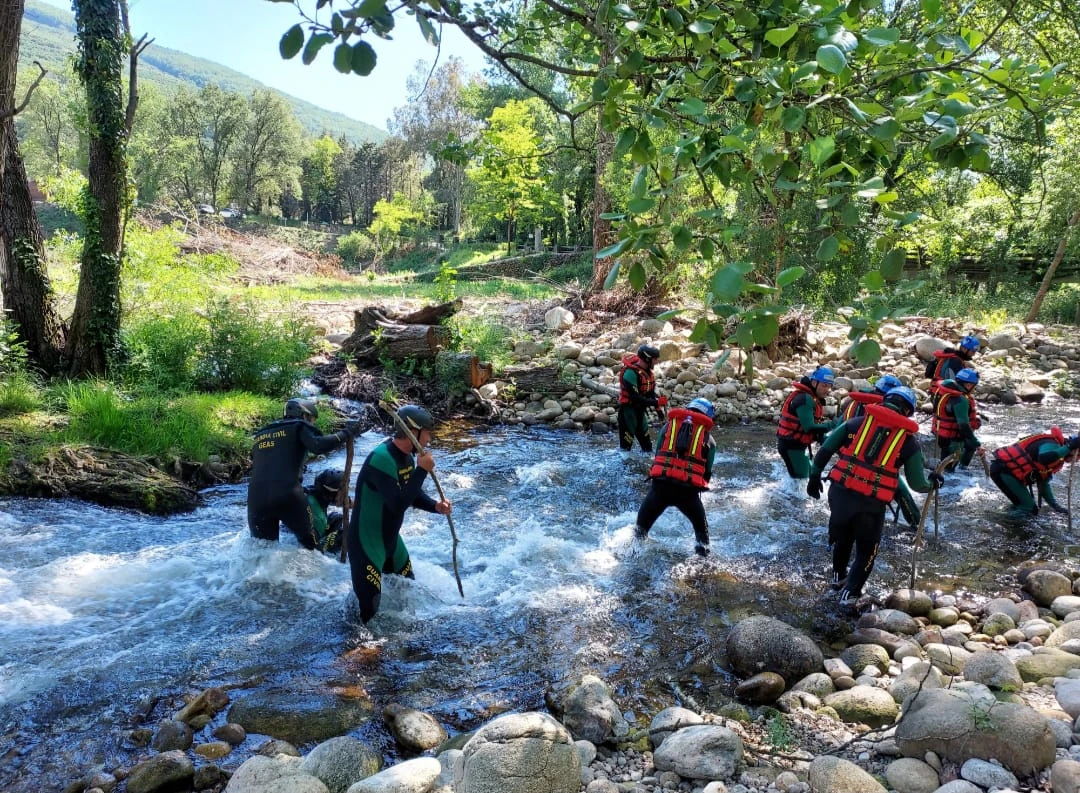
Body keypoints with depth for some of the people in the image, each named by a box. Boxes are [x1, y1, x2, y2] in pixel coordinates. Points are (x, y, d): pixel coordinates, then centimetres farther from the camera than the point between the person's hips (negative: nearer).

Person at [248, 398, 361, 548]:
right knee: (309, 542, 13)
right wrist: (346, 432, -1)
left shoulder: (260, 434, 27)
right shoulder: (299, 426, 9)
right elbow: (318, 446, -11)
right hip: (288, 495, -5)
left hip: (256, 497, 5)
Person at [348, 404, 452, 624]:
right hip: (367, 542, -10)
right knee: (367, 609, -11)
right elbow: (398, 504, -35)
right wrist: (422, 470, -29)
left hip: (391, 538, 10)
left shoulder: (406, 456, 2)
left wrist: (436, 506, -3)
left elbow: (412, 494, 15)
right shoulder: (381, 459, -28)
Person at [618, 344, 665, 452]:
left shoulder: (648, 372, 5)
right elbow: (634, 396, -29)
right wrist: (655, 403, -28)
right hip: (628, 409, -9)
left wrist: (658, 406, -7)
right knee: (627, 441, -6)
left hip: (640, 409, 9)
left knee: (645, 436, 17)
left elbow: (651, 392, 10)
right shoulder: (631, 372, -24)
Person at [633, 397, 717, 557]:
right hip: (688, 489, -1)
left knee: (642, 525, 19)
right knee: (701, 527, 24)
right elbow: (707, 472, 15)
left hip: (661, 484, 1)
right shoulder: (709, 439, 16)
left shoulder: (668, 425, 20)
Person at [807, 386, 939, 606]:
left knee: (841, 536, 29)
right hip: (870, 503, -3)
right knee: (866, 550, 20)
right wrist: (933, 483, 27)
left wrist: (815, 475, 16)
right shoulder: (908, 441, 3)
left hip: (839, 491, 3)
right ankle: (850, 593, 19)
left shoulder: (857, 422, 7)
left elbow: (826, 449, 6)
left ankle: (839, 576, 49)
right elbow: (916, 484, 6)